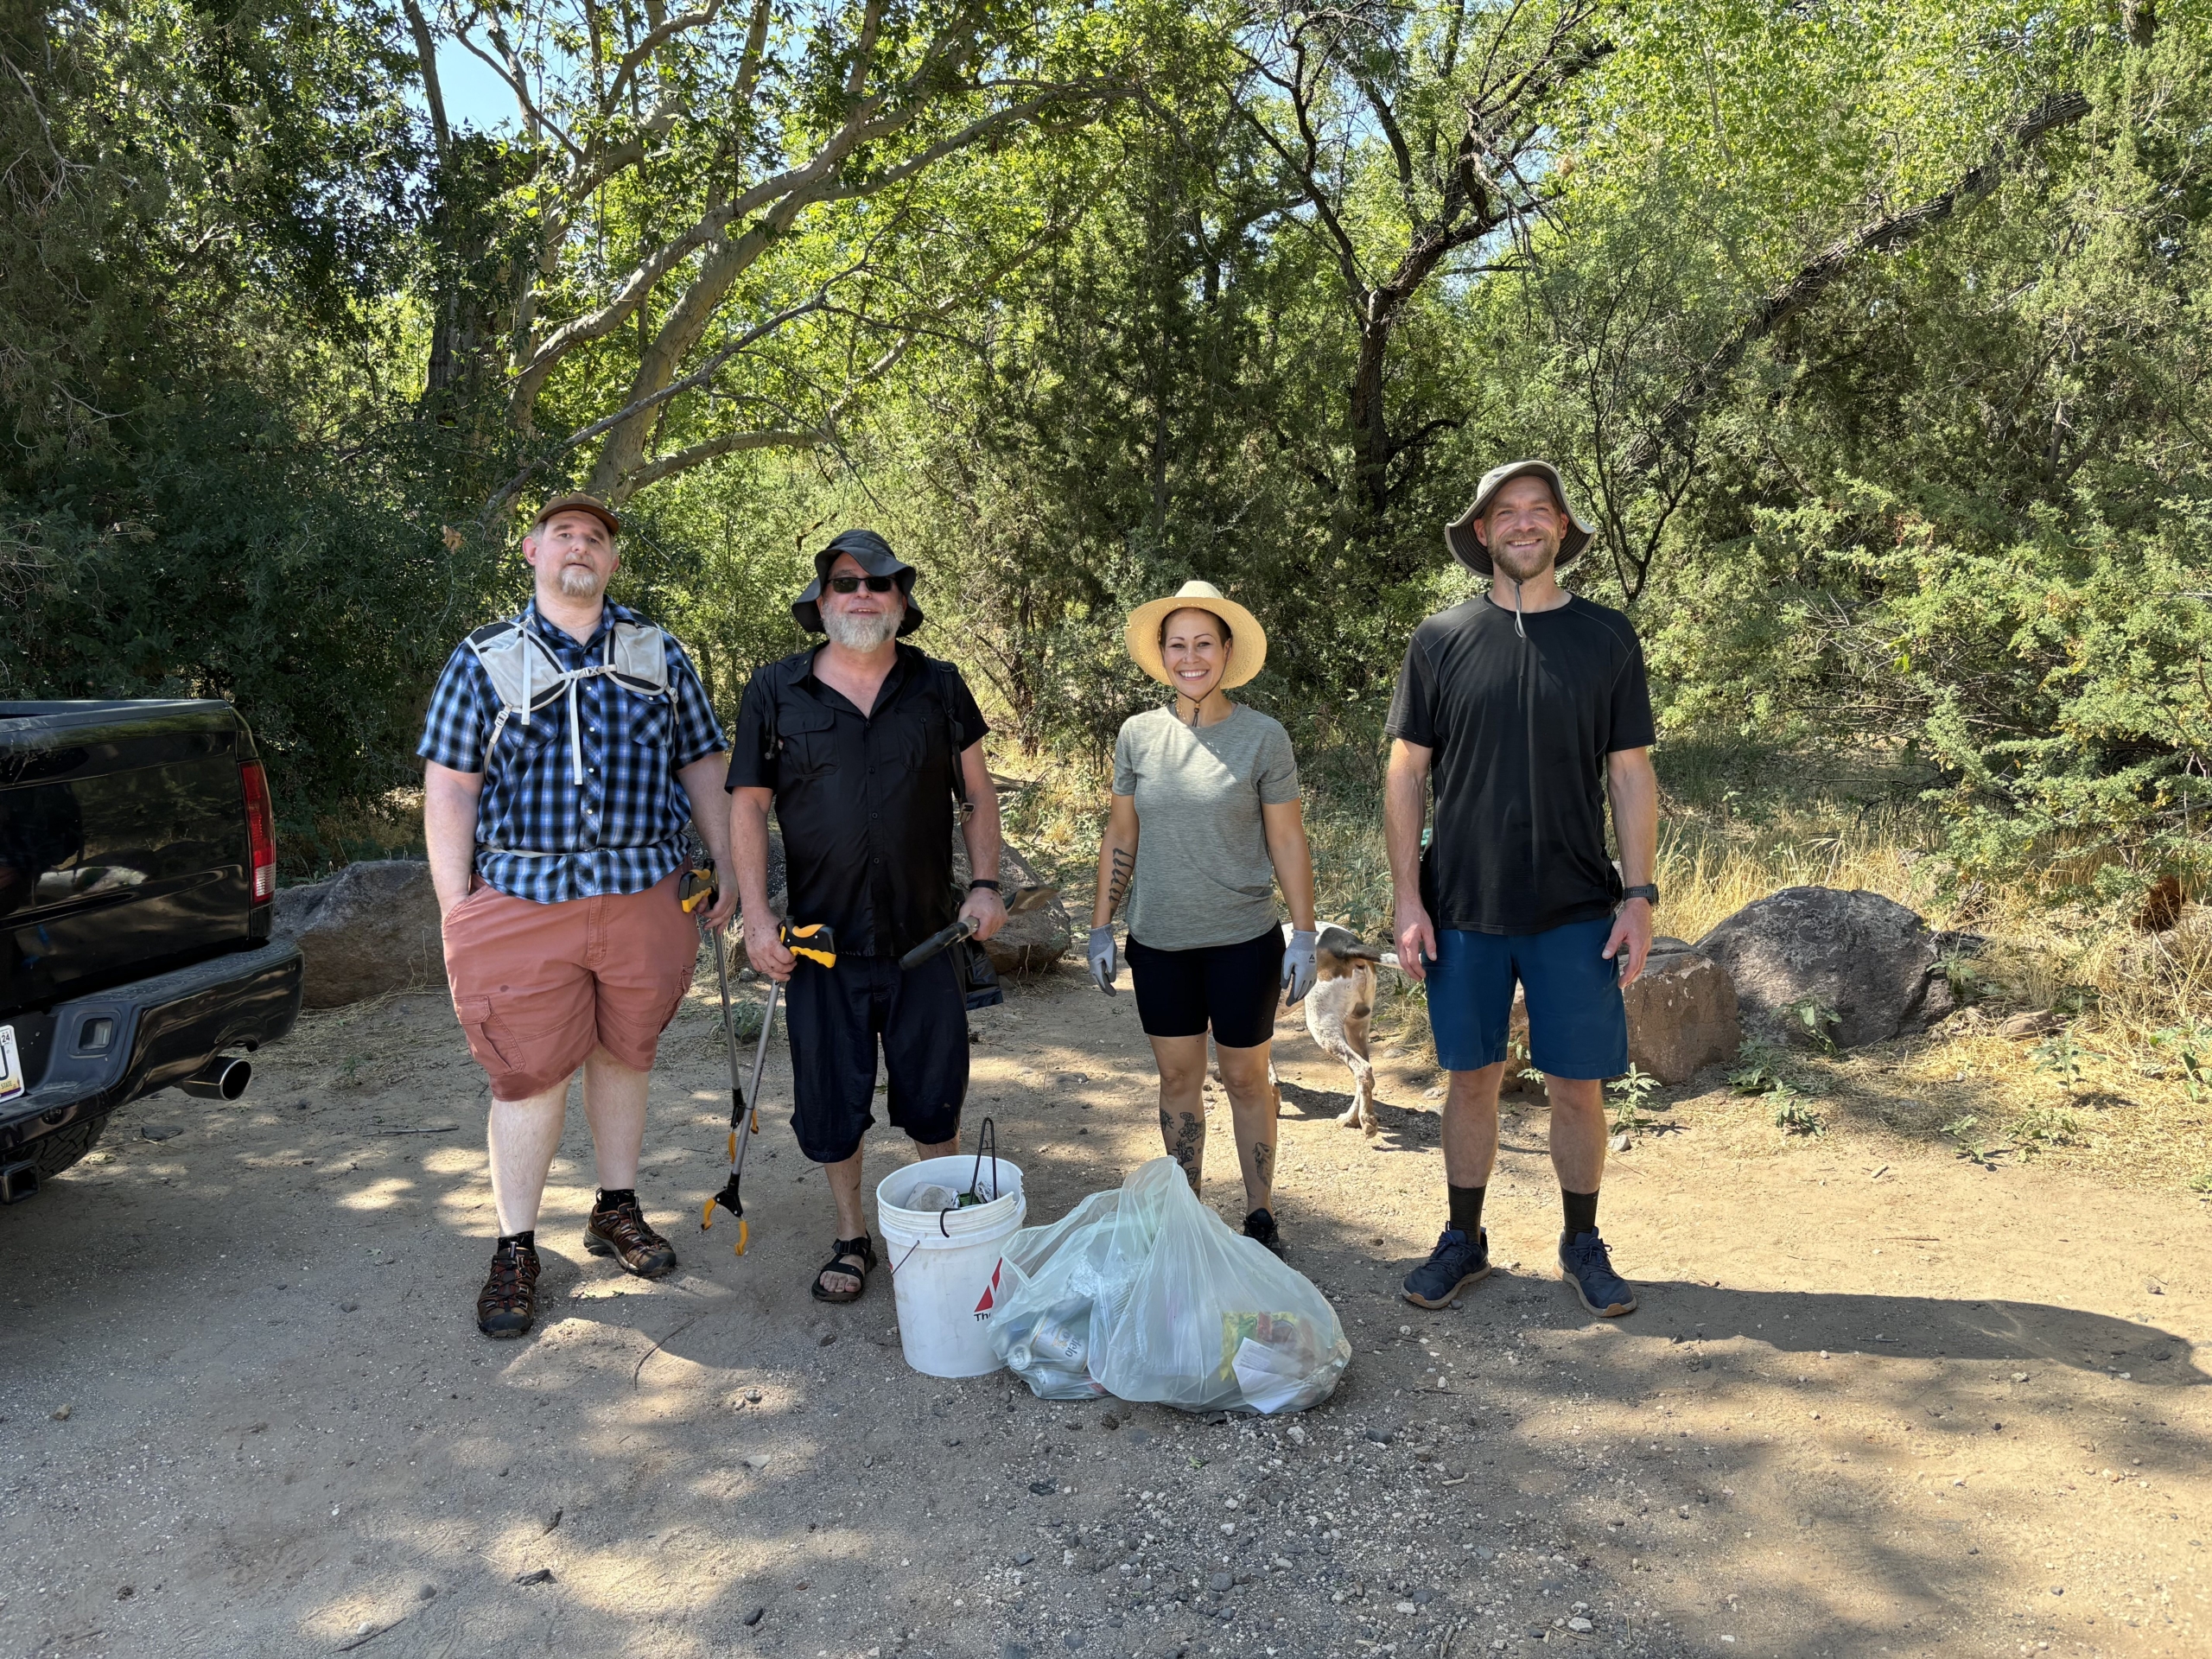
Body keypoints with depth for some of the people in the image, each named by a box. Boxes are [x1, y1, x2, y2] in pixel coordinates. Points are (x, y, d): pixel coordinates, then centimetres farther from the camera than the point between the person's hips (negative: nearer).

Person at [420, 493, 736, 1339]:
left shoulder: (659, 655, 12)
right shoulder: (483, 659, 5)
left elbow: (702, 767, 14)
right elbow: (448, 791, 2)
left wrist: (727, 870, 8)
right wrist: (457, 911, -3)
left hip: (643, 895, 2)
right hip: (524, 897, -2)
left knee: (624, 1056, 13)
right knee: (531, 1075, 0)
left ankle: (616, 1210, 30)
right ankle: (515, 1251, 14)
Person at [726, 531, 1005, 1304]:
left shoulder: (940, 687, 5)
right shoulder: (775, 692, 1)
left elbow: (977, 792, 11)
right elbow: (748, 806, 1)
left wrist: (985, 883, 0)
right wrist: (757, 917, -6)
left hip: (927, 935, 1)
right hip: (823, 940, 0)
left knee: (934, 1096, 10)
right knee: (831, 1100, 9)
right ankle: (851, 1236, 29)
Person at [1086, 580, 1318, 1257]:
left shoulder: (1263, 737, -7)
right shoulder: (1138, 735, 0)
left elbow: (1288, 841, -3)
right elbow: (1120, 836, 7)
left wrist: (1303, 934, -6)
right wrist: (1101, 926, 5)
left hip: (1243, 939, -2)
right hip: (1160, 941, 3)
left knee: (1245, 1077, 9)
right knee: (1177, 1077, 12)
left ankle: (1260, 1218, 23)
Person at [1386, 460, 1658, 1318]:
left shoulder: (1606, 637, 4)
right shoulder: (1441, 639, 1)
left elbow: (1631, 775, 5)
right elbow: (1406, 773, 2)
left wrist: (1639, 896, -2)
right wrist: (1407, 900, -4)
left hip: (1575, 910, 0)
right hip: (1464, 909, 0)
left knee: (1577, 1085, 5)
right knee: (1472, 1078, 9)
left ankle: (1583, 1246, 26)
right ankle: (1464, 1241, 26)